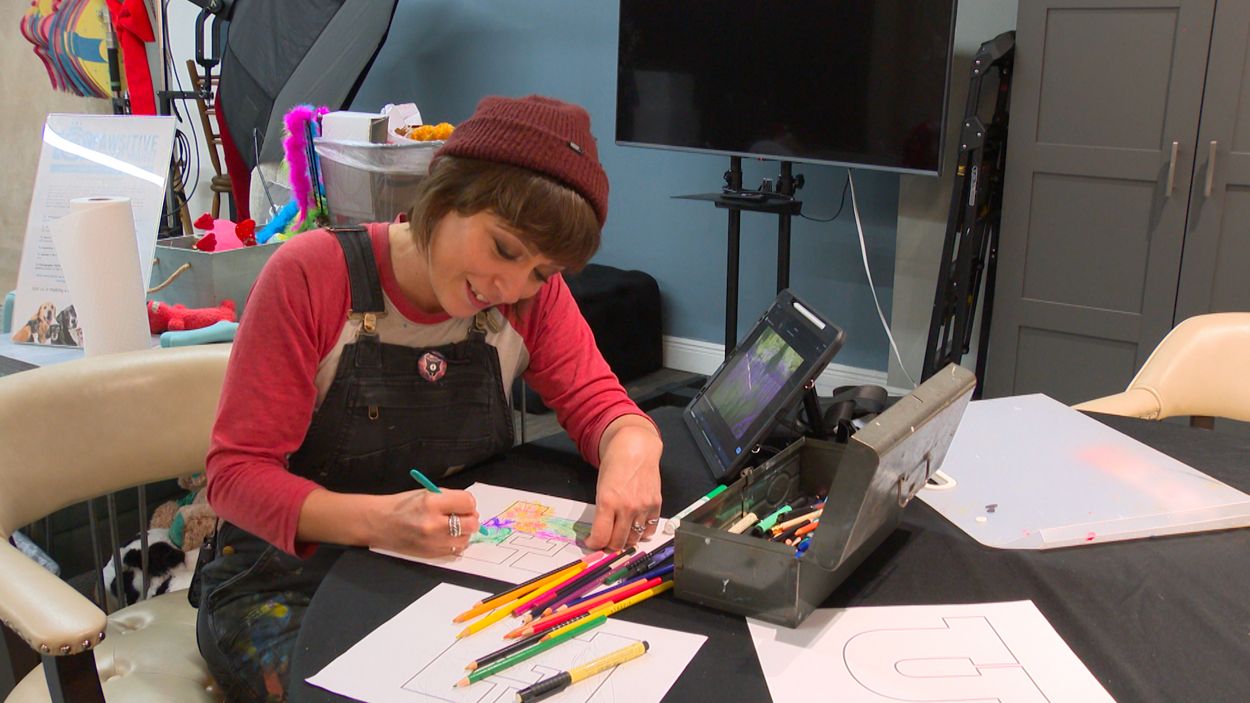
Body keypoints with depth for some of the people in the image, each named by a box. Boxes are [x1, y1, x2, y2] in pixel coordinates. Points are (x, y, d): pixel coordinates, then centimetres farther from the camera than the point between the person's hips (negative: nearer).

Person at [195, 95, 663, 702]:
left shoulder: (533, 294, -3)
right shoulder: (312, 274, -16)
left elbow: (597, 403, -3)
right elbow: (237, 471, -17)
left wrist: (631, 447, -29)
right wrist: (377, 519, -35)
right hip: (289, 587, -3)